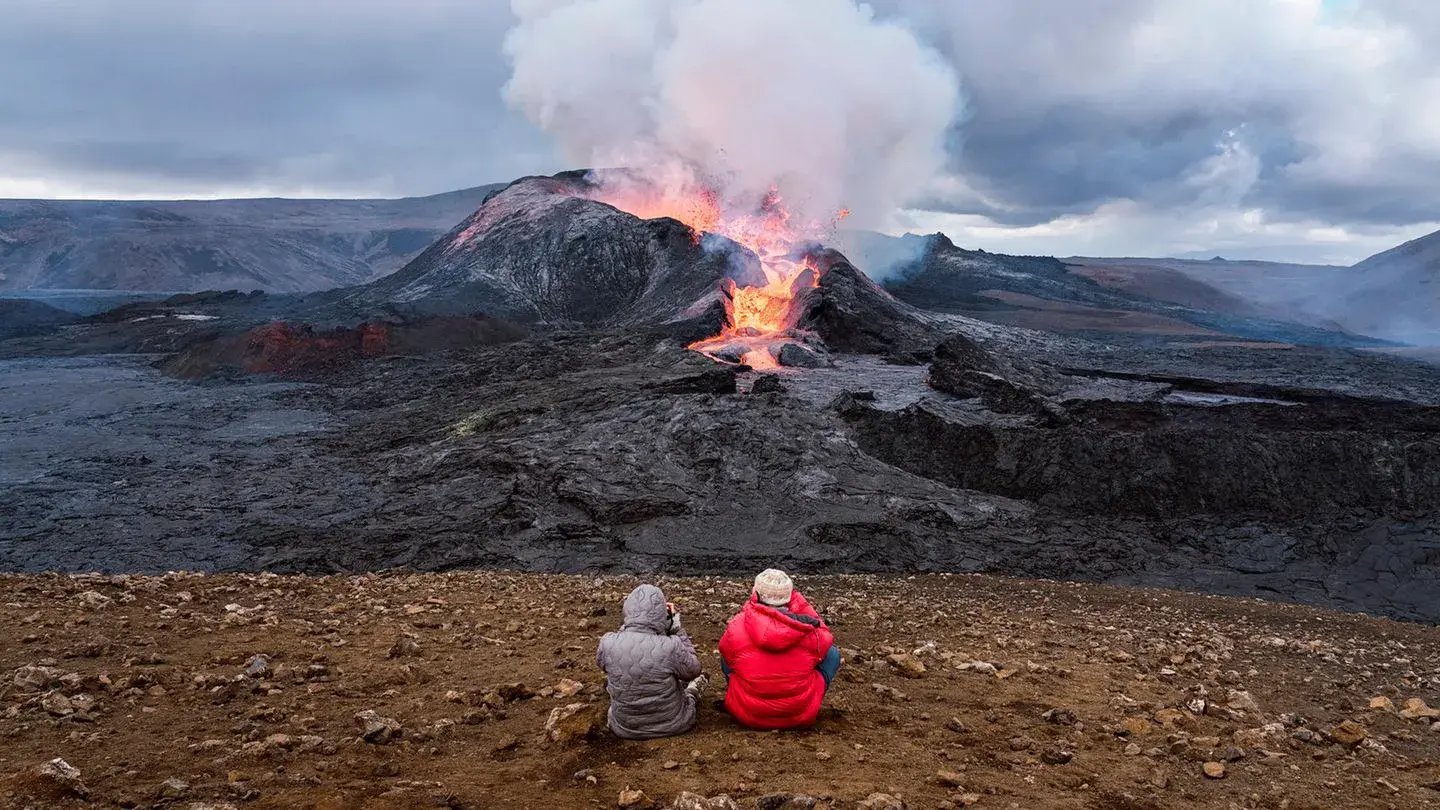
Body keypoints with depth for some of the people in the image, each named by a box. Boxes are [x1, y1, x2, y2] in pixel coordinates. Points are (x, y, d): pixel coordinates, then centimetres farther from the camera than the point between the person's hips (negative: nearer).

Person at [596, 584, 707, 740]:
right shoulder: (671, 646, -29)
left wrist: (626, 626, 2)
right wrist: (677, 628, -5)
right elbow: (693, 671, -7)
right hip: (671, 726, -1)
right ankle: (692, 692, 56)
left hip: (624, 728, 2)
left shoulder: (608, 643, -21)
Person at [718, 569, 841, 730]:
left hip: (746, 715, 1)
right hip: (801, 717, -1)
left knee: (725, 654, 23)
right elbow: (826, 639, 11)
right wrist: (798, 601, 13)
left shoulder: (737, 626, -12)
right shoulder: (809, 628, -12)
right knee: (832, 653, 16)